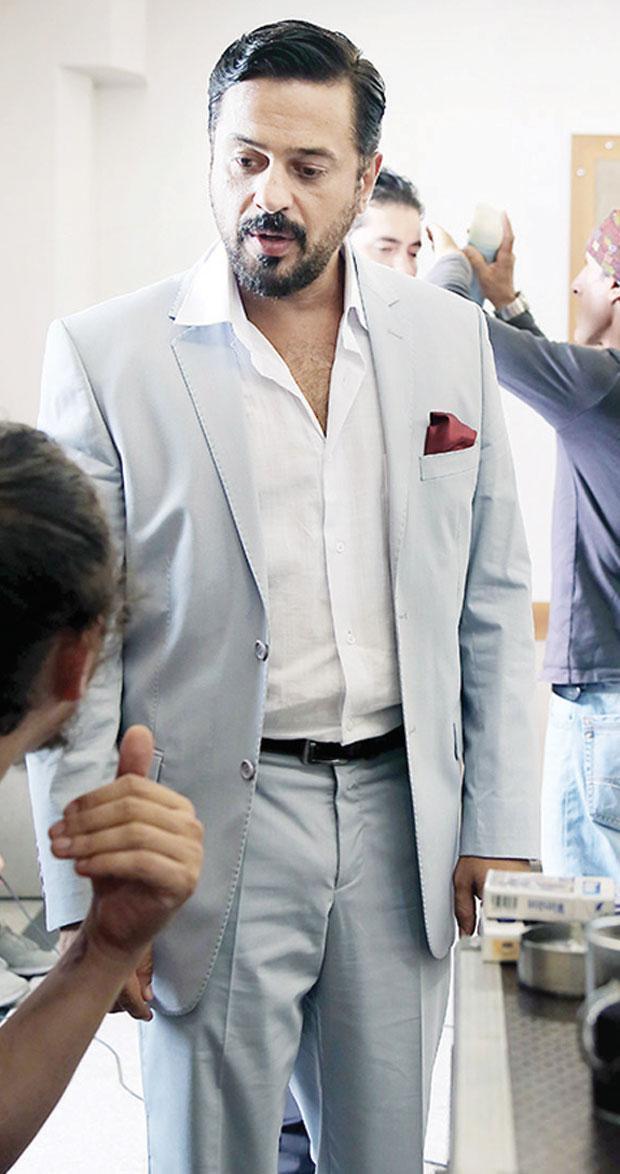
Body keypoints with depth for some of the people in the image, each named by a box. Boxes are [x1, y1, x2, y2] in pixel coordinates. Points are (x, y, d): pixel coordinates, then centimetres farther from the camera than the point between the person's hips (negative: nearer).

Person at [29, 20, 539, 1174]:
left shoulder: (449, 336, 5)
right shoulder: (108, 354, -5)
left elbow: (493, 598, 9)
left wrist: (499, 824, 5)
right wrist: (91, 897, -10)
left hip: (404, 815, 3)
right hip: (219, 826, -3)